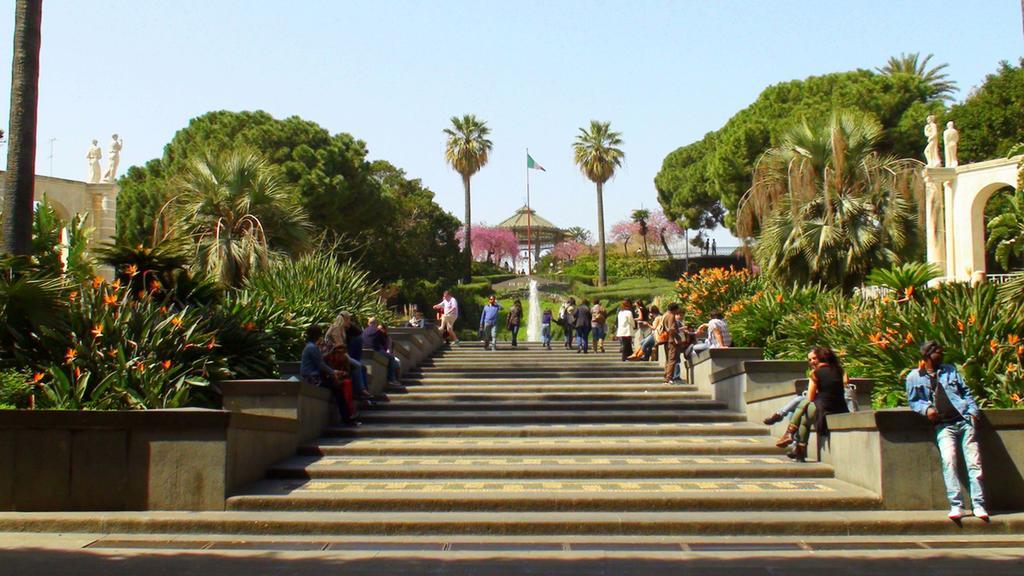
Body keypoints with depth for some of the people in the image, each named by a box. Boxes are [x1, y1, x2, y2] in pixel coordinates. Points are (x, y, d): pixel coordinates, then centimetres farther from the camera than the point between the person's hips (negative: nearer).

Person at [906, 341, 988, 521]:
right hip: (943, 426, -3)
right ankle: (956, 505, -20)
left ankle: (979, 505, -3)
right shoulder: (914, 377, 9)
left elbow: (966, 391, 19)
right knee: (949, 461, -22)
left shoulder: (950, 370, 20)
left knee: (974, 463, -5)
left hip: (964, 421, 3)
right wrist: (926, 408, -10)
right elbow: (913, 401, 10)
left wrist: (973, 411, 4)